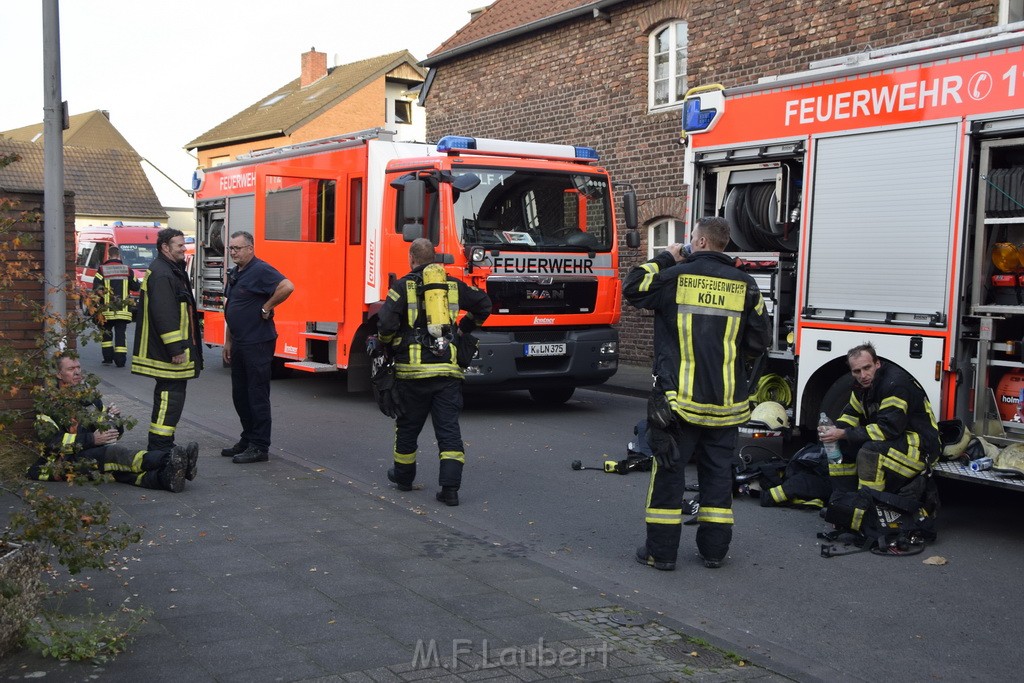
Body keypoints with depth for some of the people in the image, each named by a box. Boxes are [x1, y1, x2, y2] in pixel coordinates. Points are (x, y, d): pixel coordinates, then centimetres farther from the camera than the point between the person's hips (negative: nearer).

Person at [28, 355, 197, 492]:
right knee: (115, 454, -34)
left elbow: (115, 432, 26)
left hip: (99, 452, 5)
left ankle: (165, 477, -62)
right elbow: (51, 440, -10)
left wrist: (114, 418, 2)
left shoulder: (90, 396, 24)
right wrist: (91, 439, -18)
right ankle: (168, 461, -57)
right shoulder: (50, 403, 6)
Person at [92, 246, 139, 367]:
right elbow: (136, 287, 8)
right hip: (123, 310, 1)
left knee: (106, 333, 15)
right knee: (120, 334, 2)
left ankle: (108, 357, 12)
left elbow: (96, 288, -9)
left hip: (107, 310, -1)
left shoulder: (102, 269, -2)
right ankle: (120, 360, -3)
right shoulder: (127, 270, 2)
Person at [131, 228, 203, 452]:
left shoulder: (172, 271, 19)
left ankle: (163, 445, 25)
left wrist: (180, 346, 24)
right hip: (167, 350, -11)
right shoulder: (161, 274, -17)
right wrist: (176, 349, -24)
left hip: (171, 349, 11)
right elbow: (164, 316, -24)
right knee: (170, 395, -8)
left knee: (169, 394, 16)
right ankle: (160, 446, -4)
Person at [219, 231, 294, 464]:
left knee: (257, 395, -5)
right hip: (239, 344, 10)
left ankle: (260, 447, 0)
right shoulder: (235, 274, 16)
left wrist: (266, 308, -18)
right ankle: (247, 440, 25)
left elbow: (287, 287, -29)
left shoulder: (260, 270, -14)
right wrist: (228, 342, 19)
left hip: (257, 343, -10)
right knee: (240, 395, 14)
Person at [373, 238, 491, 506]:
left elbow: (386, 322, -10)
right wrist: (464, 329, 25)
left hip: (413, 368, -2)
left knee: (408, 426, 15)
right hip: (448, 370, 2)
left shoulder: (403, 286, 0)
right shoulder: (453, 285, 11)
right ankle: (450, 487, -8)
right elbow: (484, 303, 13)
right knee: (449, 428, 1)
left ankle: (403, 476, 32)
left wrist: (384, 345, 8)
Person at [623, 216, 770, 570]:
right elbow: (757, 344, 5)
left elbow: (632, 287, 8)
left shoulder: (675, 277, -8)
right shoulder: (745, 285, 1)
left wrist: (664, 259, 15)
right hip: (727, 403, 3)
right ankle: (714, 549, 18)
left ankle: (661, 551, 9)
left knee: (668, 470, 5)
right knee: (718, 473, 12)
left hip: (679, 399, -3)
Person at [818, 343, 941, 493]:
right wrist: (835, 431, -11)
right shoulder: (863, 383, 3)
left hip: (920, 445, -9)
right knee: (840, 444, 0)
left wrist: (843, 434, -28)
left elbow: (887, 429, -28)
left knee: (870, 451, -33)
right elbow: (852, 414, 12)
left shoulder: (895, 383, -24)